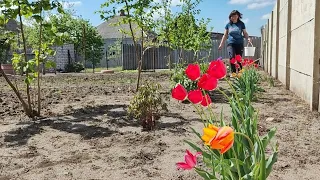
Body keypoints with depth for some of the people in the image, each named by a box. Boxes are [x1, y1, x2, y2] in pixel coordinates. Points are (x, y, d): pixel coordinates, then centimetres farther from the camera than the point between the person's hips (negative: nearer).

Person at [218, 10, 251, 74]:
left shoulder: (241, 24, 5)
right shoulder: (228, 24, 8)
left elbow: (245, 33, 10)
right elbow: (225, 35, 14)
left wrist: (248, 38, -11)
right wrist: (221, 44, 12)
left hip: (239, 44, 0)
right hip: (231, 44, 0)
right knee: (232, 58, -15)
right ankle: (233, 72, -9)